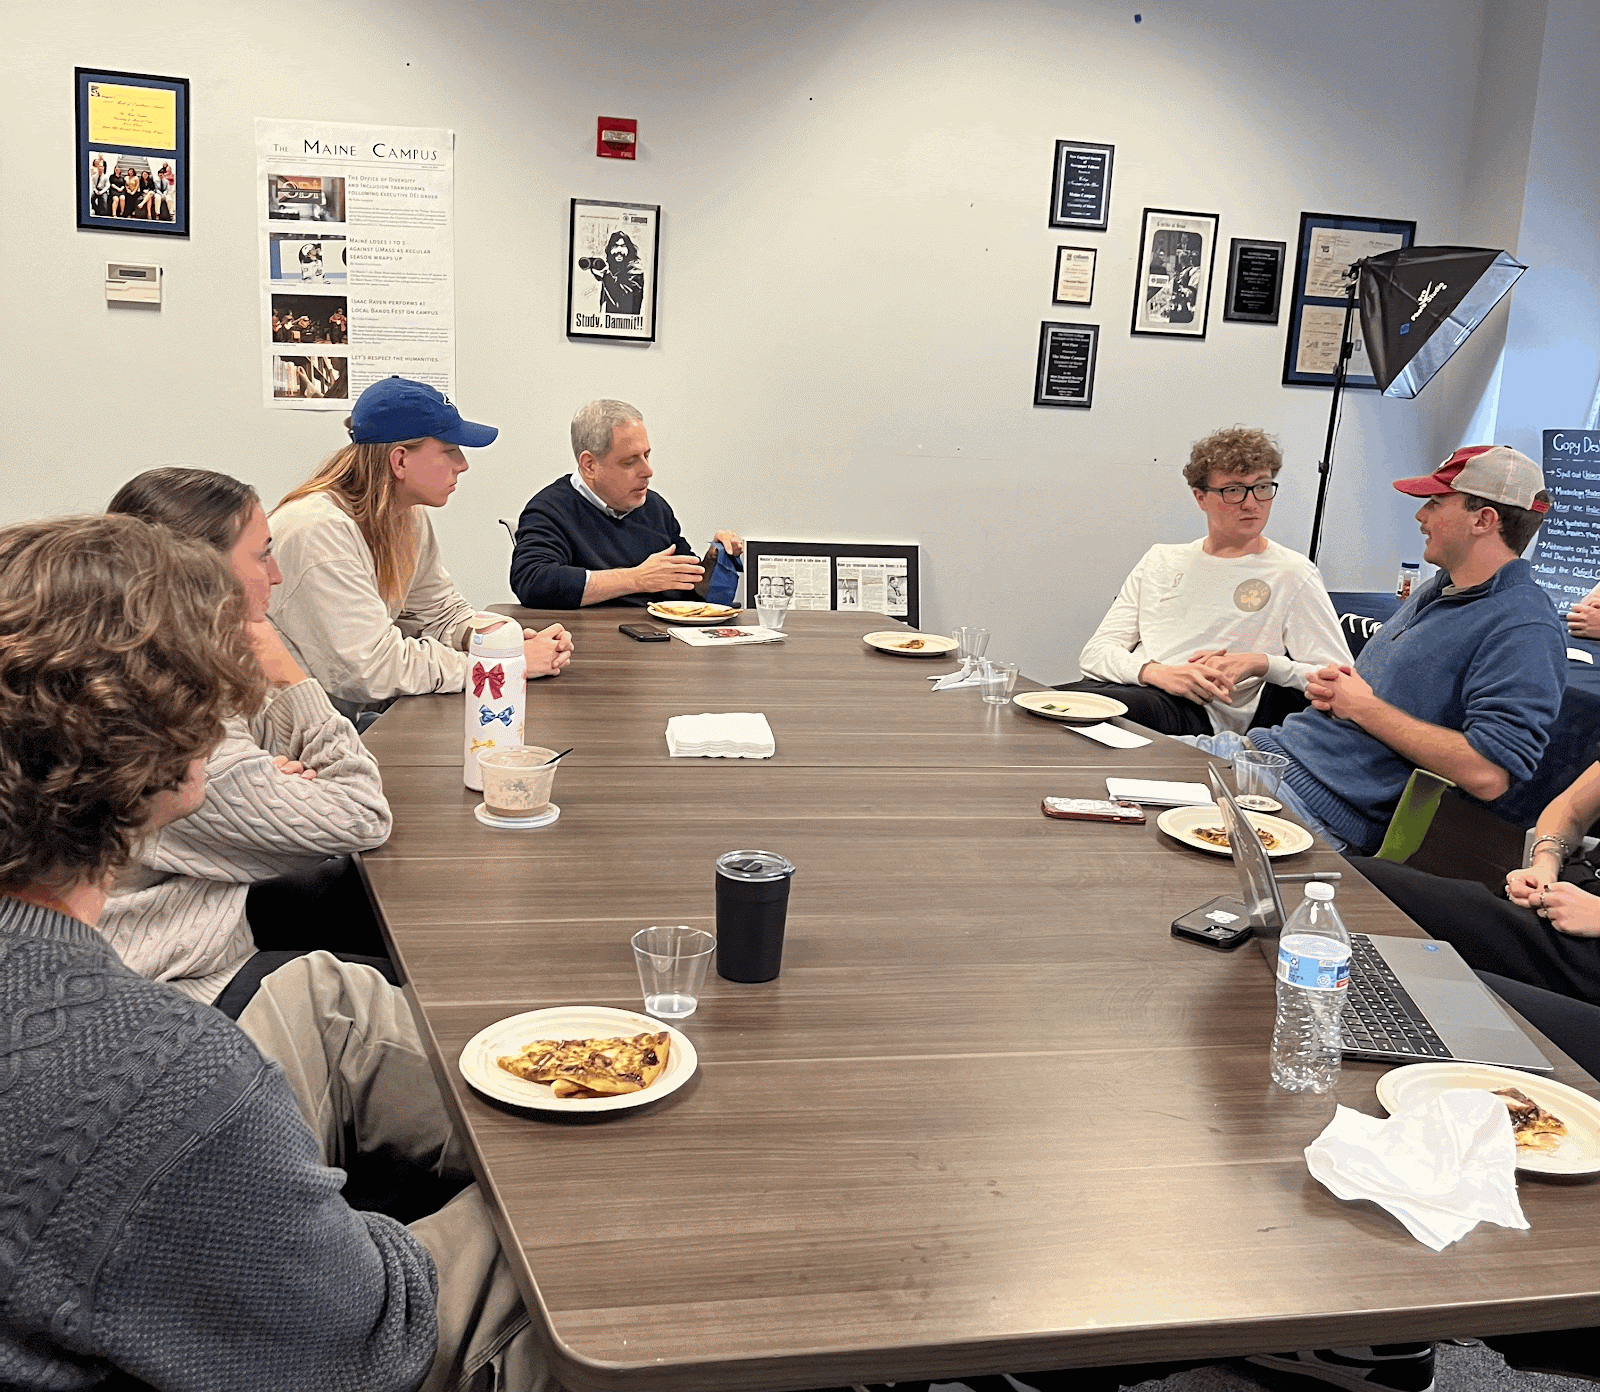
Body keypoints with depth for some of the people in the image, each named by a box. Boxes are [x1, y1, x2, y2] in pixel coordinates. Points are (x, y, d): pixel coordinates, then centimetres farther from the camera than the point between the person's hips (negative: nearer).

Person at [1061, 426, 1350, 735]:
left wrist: (1261, 664, -11)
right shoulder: (1161, 560, 22)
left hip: (1194, 709, -5)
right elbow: (1095, 652, 11)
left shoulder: (1292, 574, 10)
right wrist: (1157, 672, -11)